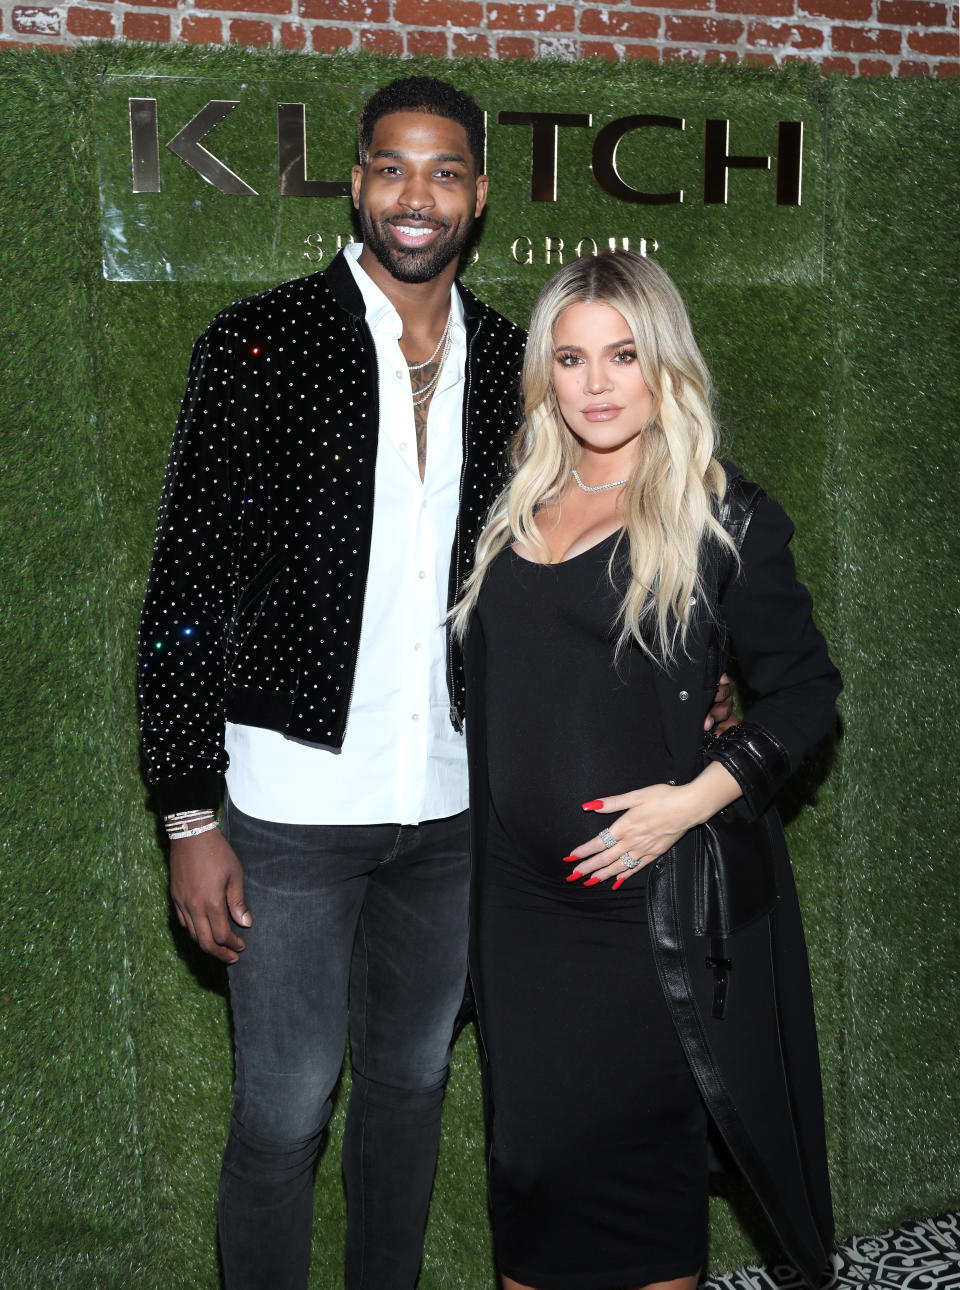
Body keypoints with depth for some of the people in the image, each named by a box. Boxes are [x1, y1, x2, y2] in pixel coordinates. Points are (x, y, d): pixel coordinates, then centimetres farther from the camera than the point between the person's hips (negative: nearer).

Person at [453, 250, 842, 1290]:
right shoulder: (512, 510, 10)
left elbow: (805, 689, -2)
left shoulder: (724, 518, -4)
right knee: (531, 1155, 12)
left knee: (640, 1153, 7)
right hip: (522, 894, 4)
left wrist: (698, 795, -15)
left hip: (658, 894, -4)